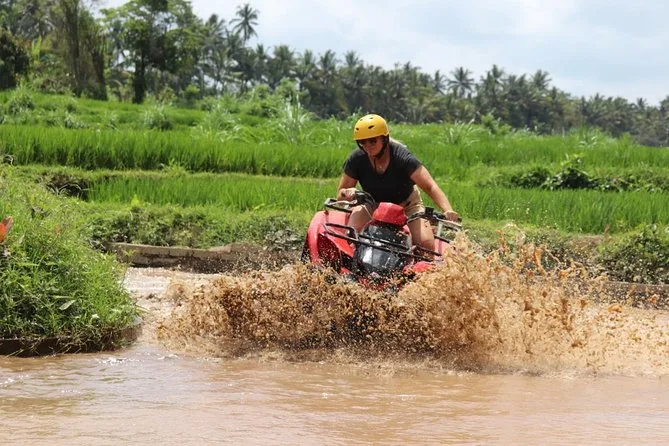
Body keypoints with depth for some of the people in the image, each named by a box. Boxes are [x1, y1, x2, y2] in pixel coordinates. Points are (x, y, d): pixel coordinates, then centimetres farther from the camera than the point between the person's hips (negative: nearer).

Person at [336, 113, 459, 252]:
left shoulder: (401, 156, -25)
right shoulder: (356, 159, -17)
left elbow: (430, 186, -31)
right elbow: (340, 193, -8)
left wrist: (447, 210, -49)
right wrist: (347, 193, -35)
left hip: (407, 205, -2)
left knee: (426, 243, -24)